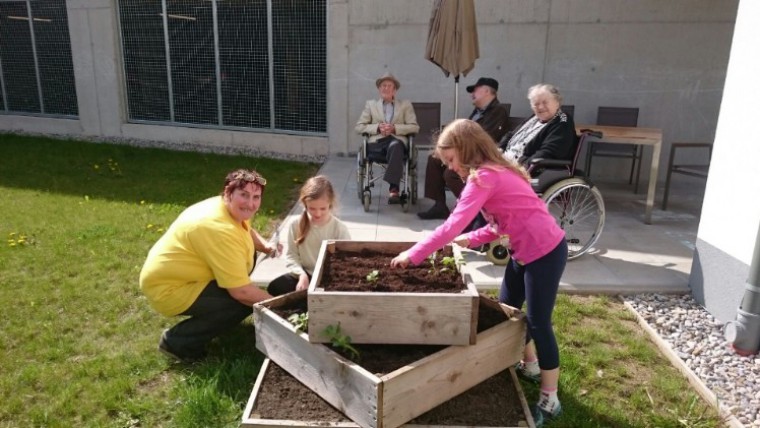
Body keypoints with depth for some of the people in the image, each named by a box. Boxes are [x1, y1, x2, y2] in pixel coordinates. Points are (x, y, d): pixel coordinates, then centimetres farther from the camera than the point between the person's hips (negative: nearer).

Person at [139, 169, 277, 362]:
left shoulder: (231, 210, -3)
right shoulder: (220, 230, -31)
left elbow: (247, 231, 20)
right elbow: (241, 291, -31)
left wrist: (265, 246, -2)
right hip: (169, 289, -10)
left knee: (245, 258, 10)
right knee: (245, 301, -19)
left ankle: (205, 313, 19)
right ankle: (178, 341, -4)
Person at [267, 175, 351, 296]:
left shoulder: (340, 229, -14)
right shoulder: (296, 225, -8)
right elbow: (291, 255, -2)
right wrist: (302, 274, -19)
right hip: (305, 274, 2)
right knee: (274, 288, -19)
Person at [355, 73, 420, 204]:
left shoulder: (405, 105, 19)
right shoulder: (371, 104, 21)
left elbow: (415, 127, 8)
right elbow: (359, 127, 13)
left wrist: (394, 128, -8)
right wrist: (377, 127, -5)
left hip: (397, 140, 0)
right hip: (377, 142, 0)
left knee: (395, 146, -39)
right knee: (394, 149, -35)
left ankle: (393, 189, -44)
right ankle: (394, 189, -36)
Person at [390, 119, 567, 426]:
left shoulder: (484, 177, -21)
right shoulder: (495, 172, 10)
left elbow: (451, 226, -26)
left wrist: (412, 255, -19)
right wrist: (470, 240, 2)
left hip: (546, 252, -10)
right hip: (526, 251, 10)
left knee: (538, 322, 0)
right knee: (506, 310, 20)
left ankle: (549, 400, 16)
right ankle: (531, 365, 44)